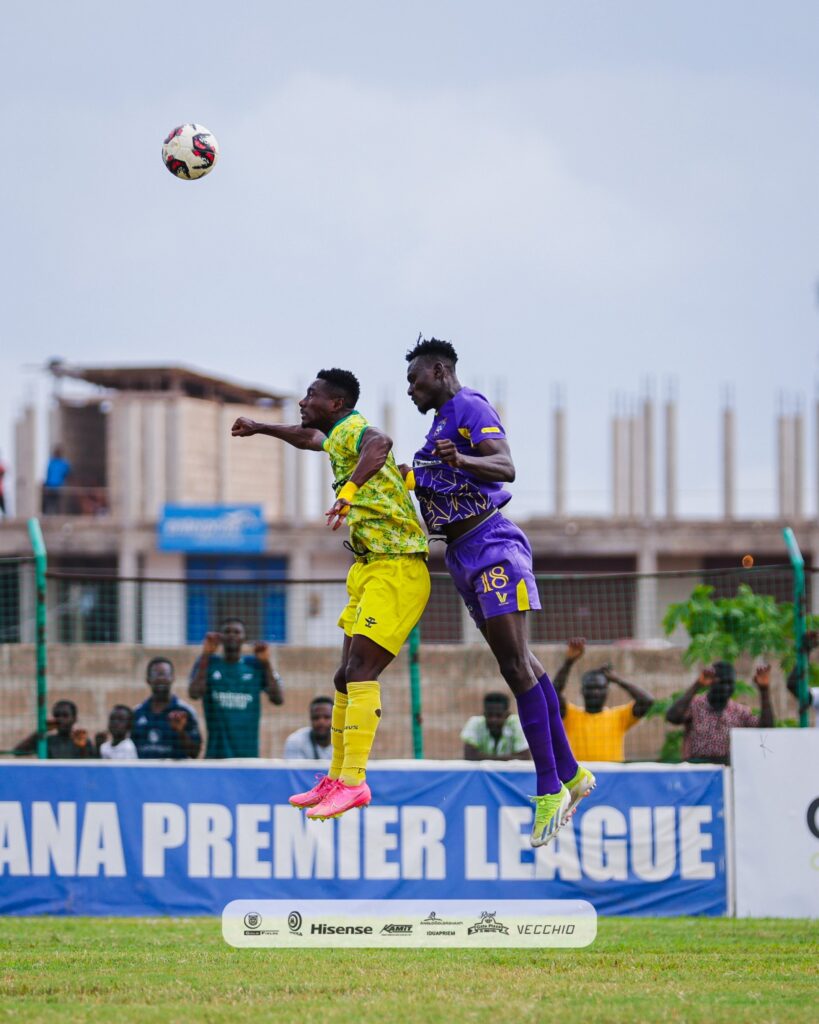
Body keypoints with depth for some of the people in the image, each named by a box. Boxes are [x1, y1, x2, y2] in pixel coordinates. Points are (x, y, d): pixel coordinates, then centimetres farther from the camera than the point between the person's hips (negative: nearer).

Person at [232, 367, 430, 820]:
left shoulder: (351, 430, -14)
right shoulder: (337, 437, 17)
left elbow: (380, 442, -40)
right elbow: (310, 438, 43)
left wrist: (350, 489, -54)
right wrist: (259, 428, 54)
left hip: (396, 567, -10)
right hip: (370, 569, 10)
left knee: (361, 671, -19)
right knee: (347, 677, 11)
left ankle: (353, 782, -24)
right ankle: (336, 779, 18)